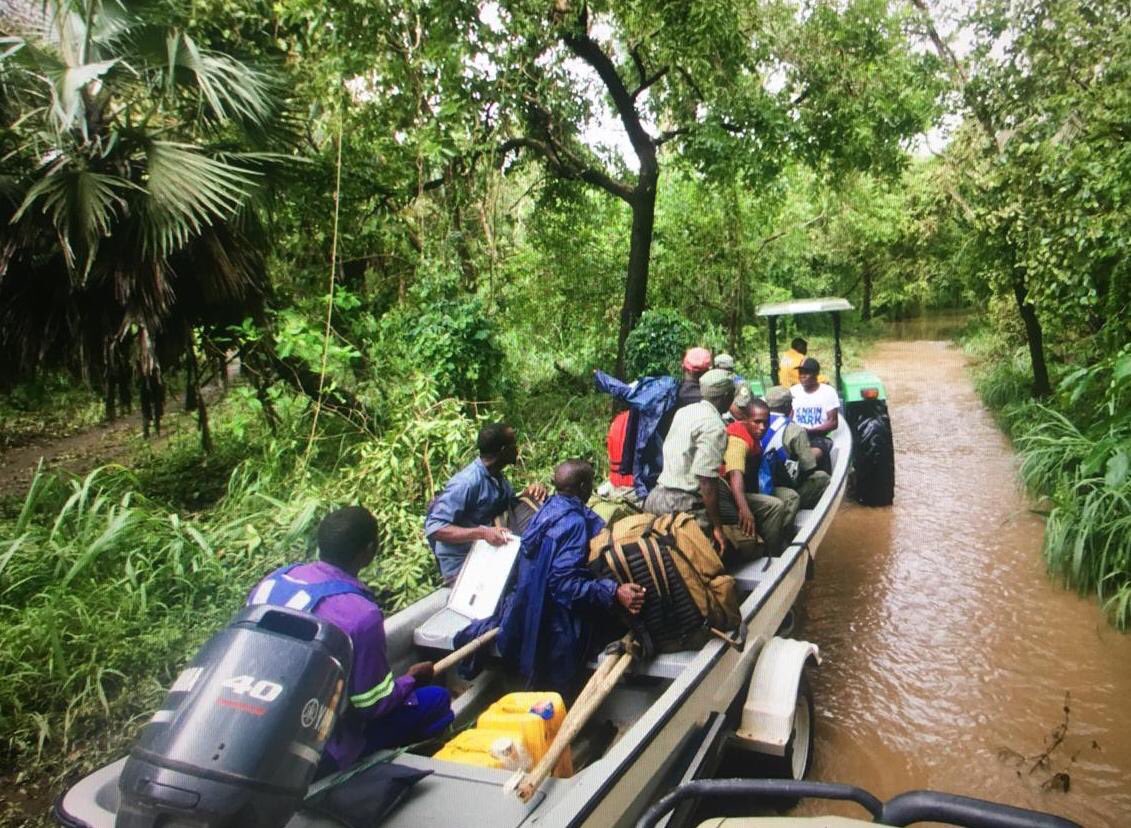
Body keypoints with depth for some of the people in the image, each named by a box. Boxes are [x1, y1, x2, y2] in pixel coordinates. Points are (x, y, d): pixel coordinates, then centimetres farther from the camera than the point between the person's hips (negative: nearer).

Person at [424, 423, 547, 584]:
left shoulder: (496, 476, 1)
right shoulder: (467, 482, -24)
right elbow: (434, 528, -26)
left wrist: (529, 492, -7)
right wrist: (482, 532, -35)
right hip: (460, 565, -8)